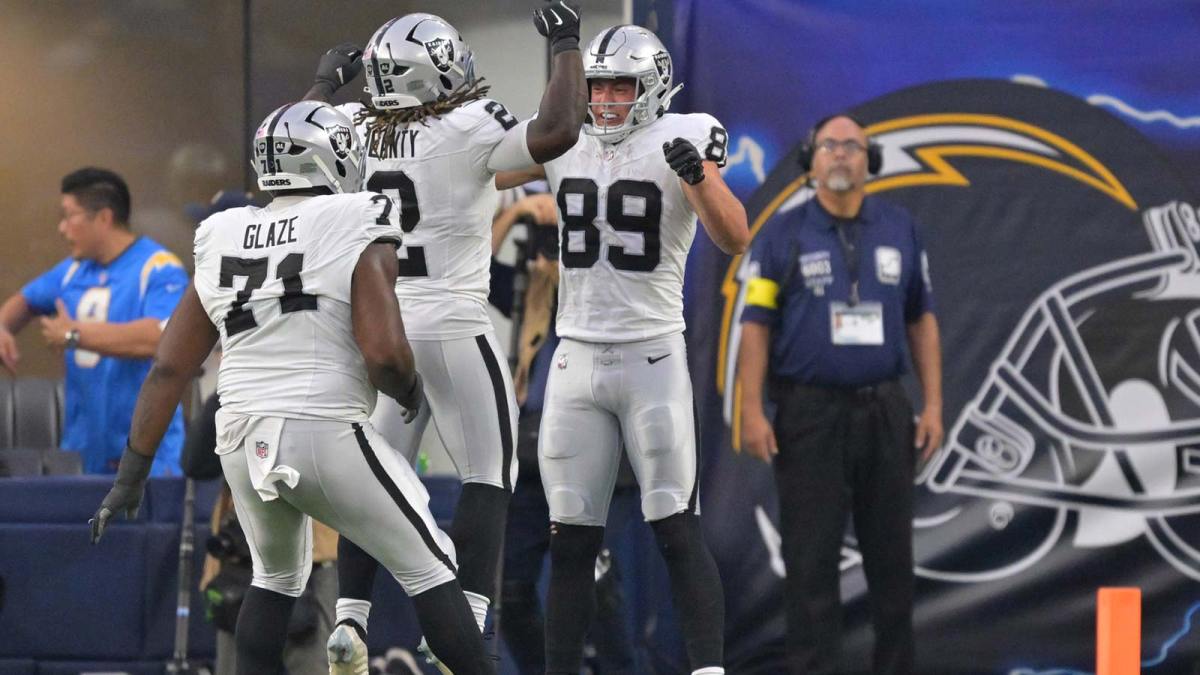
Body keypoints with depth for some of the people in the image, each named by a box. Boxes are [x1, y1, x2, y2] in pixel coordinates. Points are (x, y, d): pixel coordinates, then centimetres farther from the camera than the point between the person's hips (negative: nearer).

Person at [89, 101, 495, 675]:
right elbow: (384, 355, -15)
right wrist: (409, 392, 7)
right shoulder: (360, 239, -3)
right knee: (429, 569, 6)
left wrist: (132, 472, 14)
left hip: (242, 444, 5)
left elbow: (168, 370, 11)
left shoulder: (221, 245, 12)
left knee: (277, 577, 28)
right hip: (327, 433, -5)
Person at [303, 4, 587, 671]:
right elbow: (556, 132, -23)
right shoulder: (468, 130, -13)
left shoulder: (354, 132, 3)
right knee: (489, 479, 2)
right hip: (454, 328, -5)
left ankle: (350, 619, 3)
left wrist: (326, 83, 36)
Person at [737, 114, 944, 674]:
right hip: (809, 412, -3)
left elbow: (921, 322, 11)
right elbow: (756, 326, -3)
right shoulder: (783, 236, 0)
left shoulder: (900, 231, 8)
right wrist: (752, 411, -12)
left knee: (891, 549, 8)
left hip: (883, 411, 3)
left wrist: (933, 405, 4)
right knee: (811, 554, -1)